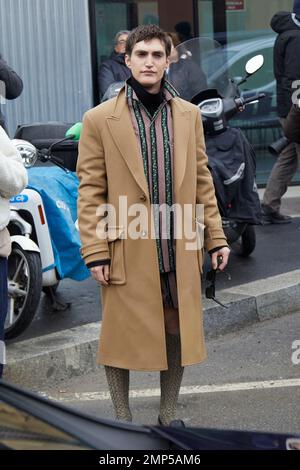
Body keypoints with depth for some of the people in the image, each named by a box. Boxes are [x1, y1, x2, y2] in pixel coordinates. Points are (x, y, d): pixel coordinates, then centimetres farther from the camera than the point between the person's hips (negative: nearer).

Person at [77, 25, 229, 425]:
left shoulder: (189, 115, 7)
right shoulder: (100, 119, -4)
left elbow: (202, 180, 11)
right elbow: (90, 190, -4)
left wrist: (216, 236, 8)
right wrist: (95, 252, -9)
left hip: (180, 250, 3)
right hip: (127, 251, -3)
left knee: (177, 333, 12)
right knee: (121, 336, 8)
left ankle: (169, 415, 30)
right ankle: (123, 418, 26)